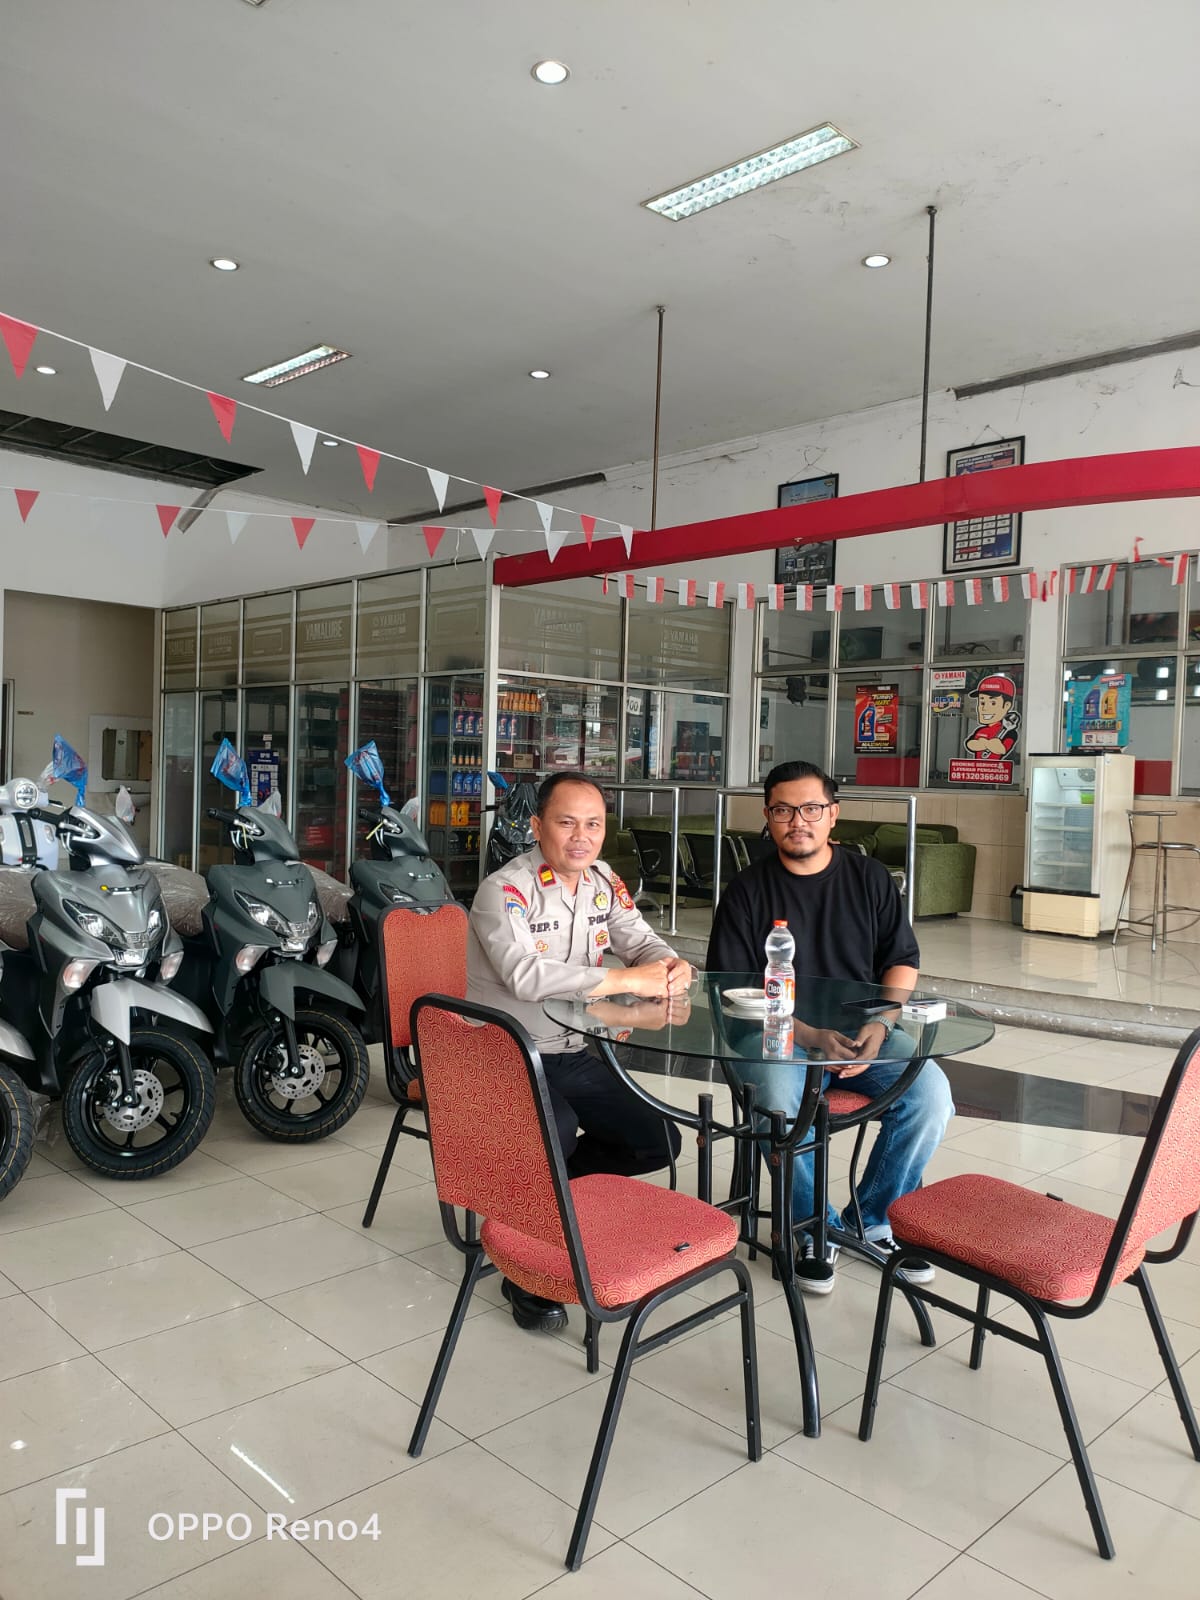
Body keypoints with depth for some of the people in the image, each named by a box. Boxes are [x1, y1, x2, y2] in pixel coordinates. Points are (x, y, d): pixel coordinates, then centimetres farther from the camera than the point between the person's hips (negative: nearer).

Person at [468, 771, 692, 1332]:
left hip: (572, 1053, 8)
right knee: (555, 1132, -34)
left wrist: (672, 967, -18)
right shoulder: (505, 890, -19)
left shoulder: (603, 882, 5)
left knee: (659, 1142, 1)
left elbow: (641, 941, 8)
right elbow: (524, 975, -34)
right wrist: (628, 979, -31)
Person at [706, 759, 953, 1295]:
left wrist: (881, 1025, -8)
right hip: (782, 1035, -2)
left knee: (931, 1093, -22)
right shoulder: (748, 890, 1)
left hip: (866, 1029, 3)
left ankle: (874, 1219, 2)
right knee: (781, 1103, -33)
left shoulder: (870, 877, 10)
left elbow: (902, 960, 11)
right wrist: (811, 1036, -15)